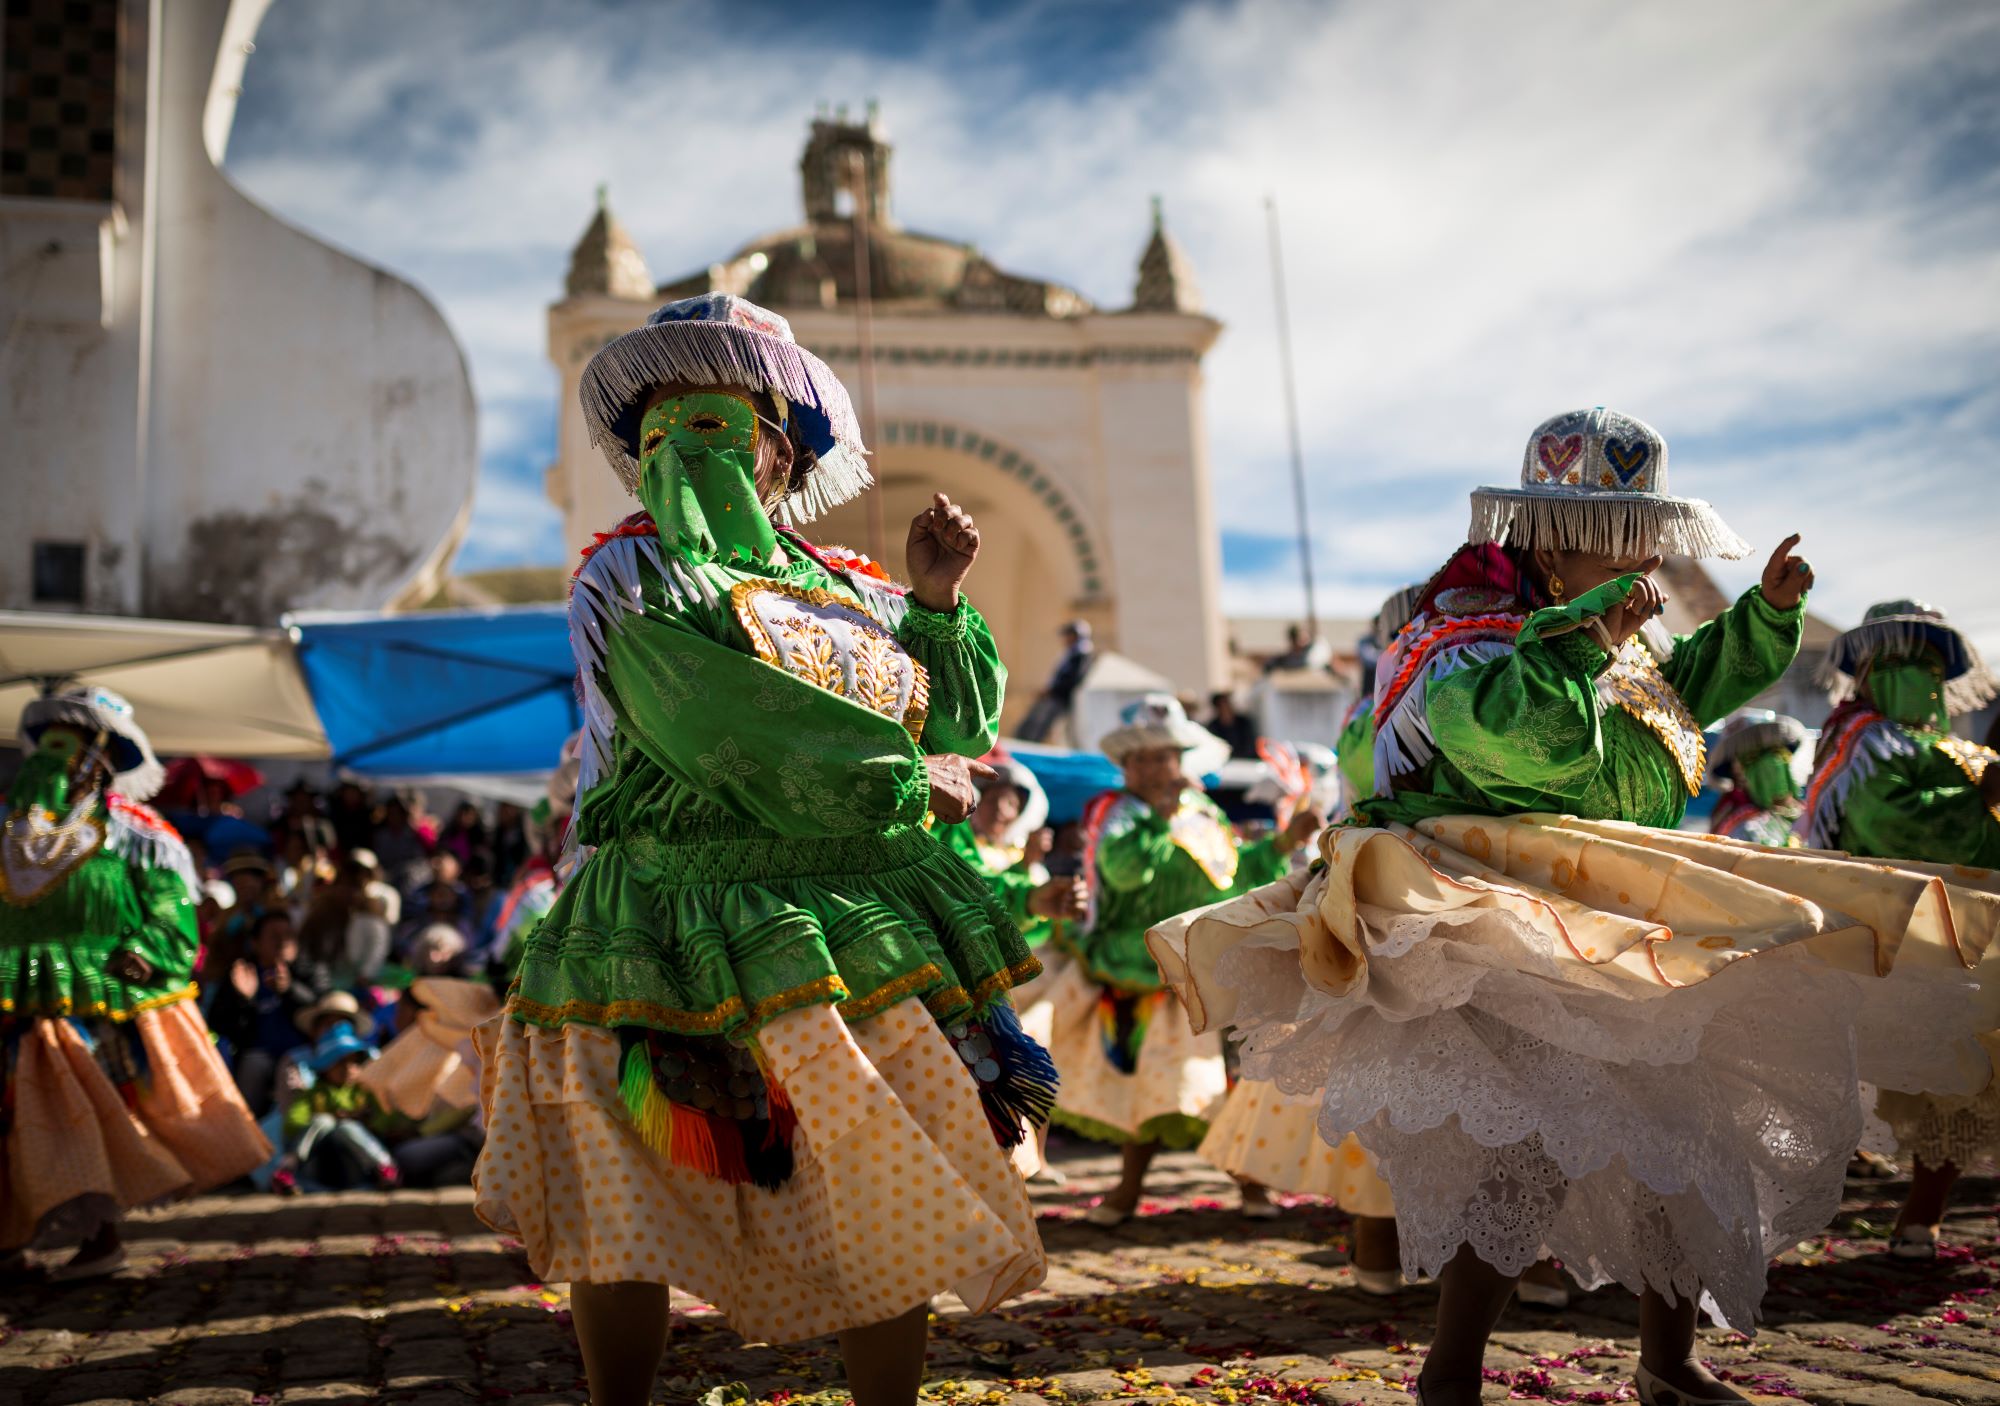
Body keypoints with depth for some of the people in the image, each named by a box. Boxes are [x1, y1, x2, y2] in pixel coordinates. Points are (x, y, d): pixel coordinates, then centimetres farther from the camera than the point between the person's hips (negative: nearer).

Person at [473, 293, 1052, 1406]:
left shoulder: (848, 588, 13)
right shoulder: (630, 577, -1)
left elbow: (959, 727, 15)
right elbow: (740, 737, -15)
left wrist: (937, 601, 1)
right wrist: (904, 779, -8)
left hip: (856, 930, 4)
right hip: (684, 932, -3)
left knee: (889, 1209, 7)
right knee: (622, 1209, 3)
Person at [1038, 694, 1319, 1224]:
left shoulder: (1203, 816, 11)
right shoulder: (1116, 812, -6)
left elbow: (1237, 873, 23)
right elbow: (1122, 869, -25)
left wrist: (1282, 843, 12)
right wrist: (1160, 815, -29)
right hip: (1128, 971, -3)